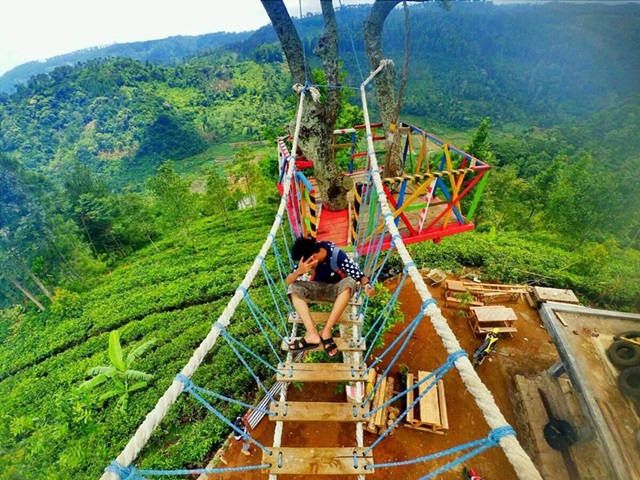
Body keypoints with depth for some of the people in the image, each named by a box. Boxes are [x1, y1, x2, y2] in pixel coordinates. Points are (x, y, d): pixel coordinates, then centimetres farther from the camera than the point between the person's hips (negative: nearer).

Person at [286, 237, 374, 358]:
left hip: (336, 289, -3)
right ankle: (312, 334, -34)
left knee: (349, 283, -37)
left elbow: (358, 274, -27)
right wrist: (299, 271, -41)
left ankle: (326, 331, -32)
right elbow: (288, 281, -20)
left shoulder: (337, 255, -28)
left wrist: (366, 284, -50)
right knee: (294, 288, -25)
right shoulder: (306, 258, -18)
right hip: (318, 288, 3)